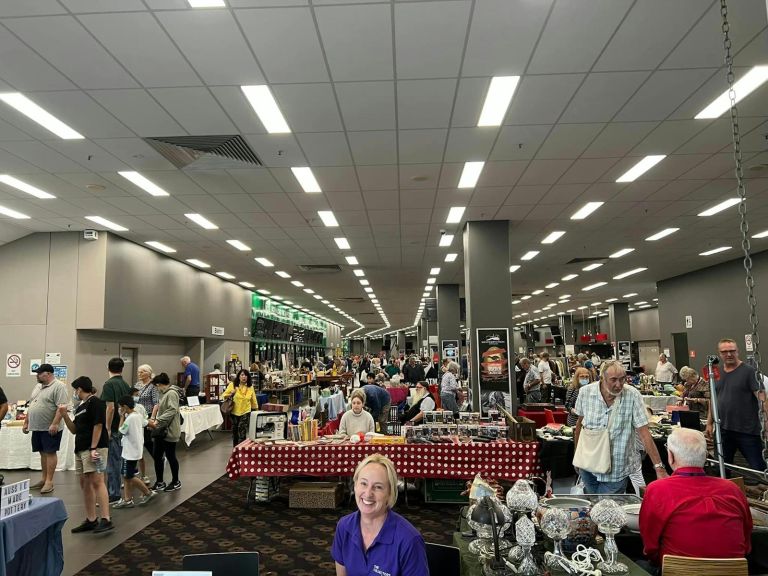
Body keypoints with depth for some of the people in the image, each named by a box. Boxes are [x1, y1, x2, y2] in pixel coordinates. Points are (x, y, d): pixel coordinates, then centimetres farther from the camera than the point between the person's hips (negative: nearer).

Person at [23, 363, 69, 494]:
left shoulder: (58, 386, -13)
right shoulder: (38, 386, 15)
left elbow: (61, 407, -20)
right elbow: (31, 406, 22)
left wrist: (54, 424, -25)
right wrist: (26, 422, 19)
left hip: (50, 428, -8)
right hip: (37, 427, 8)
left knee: (50, 453, -3)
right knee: (43, 453, 13)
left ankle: (49, 481, 1)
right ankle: (44, 479, 21)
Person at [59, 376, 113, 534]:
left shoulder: (96, 402, -9)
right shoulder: (80, 407, 19)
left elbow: (98, 425, -15)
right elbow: (74, 430, 19)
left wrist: (93, 448, -19)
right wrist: (65, 415, 7)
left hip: (95, 448, -10)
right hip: (80, 449, 10)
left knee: (96, 481, -15)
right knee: (84, 483, 11)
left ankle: (106, 519, -17)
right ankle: (91, 520, 18)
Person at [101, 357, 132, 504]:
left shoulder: (109, 384, -15)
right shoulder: (126, 385, 9)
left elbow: (110, 408, -22)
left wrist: (107, 429, -17)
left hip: (113, 429, -8)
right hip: (122, 428, 8)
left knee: (113, 462, -2)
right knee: (118, 460, 17)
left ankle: (113, 496, 4)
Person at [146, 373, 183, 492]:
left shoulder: (172, 393, -16)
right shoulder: (164, 394, 14)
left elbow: (172, 411, -25)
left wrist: (157, 421, -25)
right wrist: (153, 420, 3)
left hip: (169, 432, -9)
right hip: (161, 431, 9)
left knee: (170, 456, 4)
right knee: (156, 455, 11)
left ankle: (176, 482, 20)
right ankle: (159, 482, 23)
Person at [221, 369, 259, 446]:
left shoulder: (250, 387, -2)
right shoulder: (232, 385, -7)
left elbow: (253, 400, 7)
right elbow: (224, 396, -3)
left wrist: (256, 410, 12)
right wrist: (230, 395, -22)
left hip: (245, 412, -1)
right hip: (234, 412, 1)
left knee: (242, 432, -12)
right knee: (235, 431, 15)